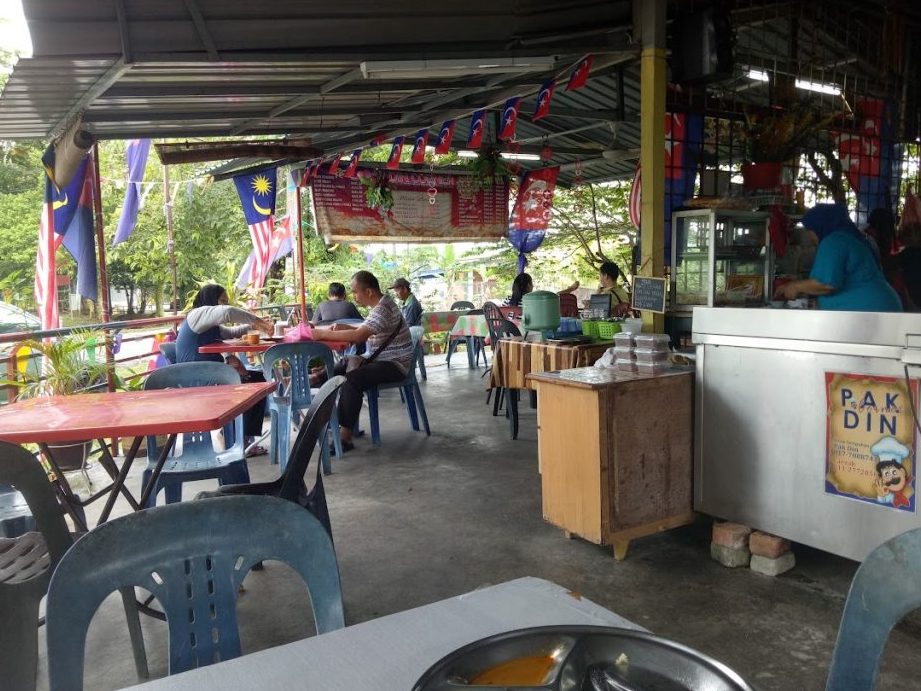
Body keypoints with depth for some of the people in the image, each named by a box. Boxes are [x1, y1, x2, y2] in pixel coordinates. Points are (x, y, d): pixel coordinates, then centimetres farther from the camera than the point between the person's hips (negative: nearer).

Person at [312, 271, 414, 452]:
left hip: (394, 364, -11)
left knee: (353, 379, -28)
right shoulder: (380, 305, 10)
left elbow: (359, 336, -33)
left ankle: (345, 437, -27)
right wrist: (345, 327, 0)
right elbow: (364, 331, 17)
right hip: (379, 359, 11)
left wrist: (324, 334, -28)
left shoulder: (383, 310, -21)